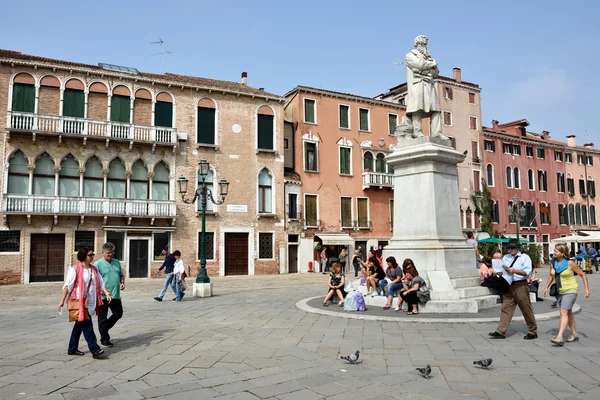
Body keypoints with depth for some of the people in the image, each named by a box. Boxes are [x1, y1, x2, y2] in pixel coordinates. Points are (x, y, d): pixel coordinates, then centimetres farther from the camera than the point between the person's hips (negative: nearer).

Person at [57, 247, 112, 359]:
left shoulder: (94, 269, 11)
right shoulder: (75, 269, -9)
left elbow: (101, 283, 9)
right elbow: (67, 286, -10)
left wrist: (106, 293, -5)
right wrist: (62, 300, -13)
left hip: (89, 301, 7)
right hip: (78, 301, -7)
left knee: (79, 325, 15)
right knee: (87, 325, -10)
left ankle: (72, 349, 27)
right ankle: (95, 350, -10)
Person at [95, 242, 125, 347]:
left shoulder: (117, 262, 12)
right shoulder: (98, 264, -8)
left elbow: (121, 274, 21)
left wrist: (122, 282, 2)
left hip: (115, 295, 6)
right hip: (103, 296, -6)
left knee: (118, 314, 11)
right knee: (103, 318, 5)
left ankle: (104, 329, 32)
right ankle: (104, 339, 16)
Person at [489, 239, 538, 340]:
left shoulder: (524, 257, 0)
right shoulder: (505, 257, 17)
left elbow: (527, 272, -11)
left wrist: (514, 270, -22)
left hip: (520, 286, -5)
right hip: (509, 285, 5)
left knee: (526, 309, 3)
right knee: (506, 308, 2)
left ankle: (532, 332, 18)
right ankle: (500, 332, 1)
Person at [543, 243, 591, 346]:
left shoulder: (570, 263, -15)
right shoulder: (554, 263, 1)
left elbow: (582, 275, -6)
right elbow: (551, 275, 17)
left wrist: (586, 288, -12)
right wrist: (547, 287, 11)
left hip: (570, 291, -7)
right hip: (560, 291, 7)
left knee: (563, 312, -17)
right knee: (568, 313, 16)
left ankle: (559, 337, -23)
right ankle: (575, 335, 30)